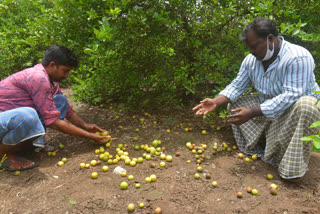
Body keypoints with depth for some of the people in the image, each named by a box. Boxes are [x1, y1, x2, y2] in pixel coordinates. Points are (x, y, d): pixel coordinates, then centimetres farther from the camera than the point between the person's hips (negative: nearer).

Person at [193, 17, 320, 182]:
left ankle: (293, 167, -24)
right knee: (234, 104, -2)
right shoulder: (251, 59, -7)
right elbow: (237, 85, -4)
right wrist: (215, 102, -21)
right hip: (266, 106, 6)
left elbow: (291, 96, -36)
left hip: (296, 107, -6)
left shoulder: (298, 57, -28)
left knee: (305, 106, -38)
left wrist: (252, 113, -41)